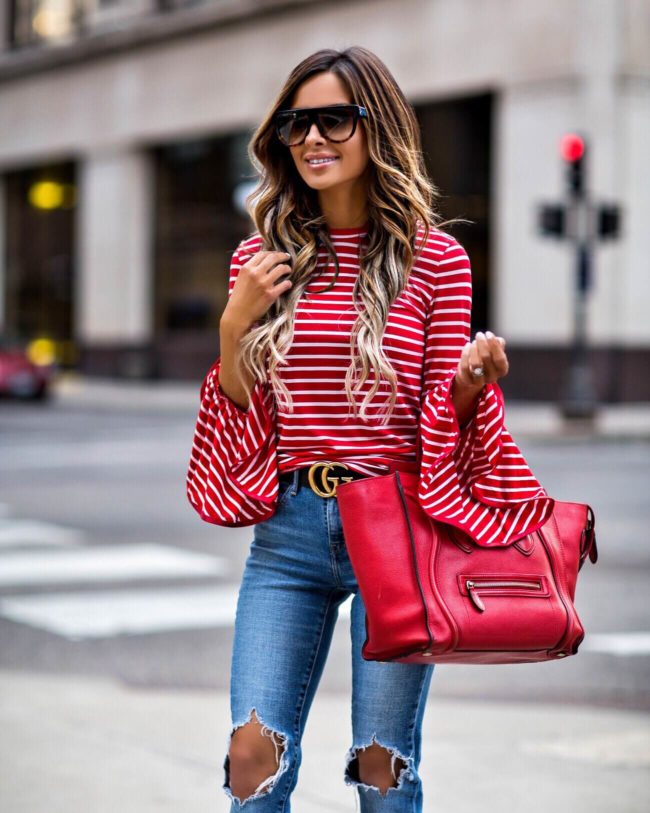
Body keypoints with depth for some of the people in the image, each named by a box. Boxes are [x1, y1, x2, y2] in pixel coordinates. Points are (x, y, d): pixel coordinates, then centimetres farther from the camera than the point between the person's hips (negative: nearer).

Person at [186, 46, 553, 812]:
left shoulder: (433, 257, 0)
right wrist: (234, 328, -5)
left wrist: (474, 376, -19)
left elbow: (446, 410, 2)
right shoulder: (261, 259, 8)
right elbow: (245, 414, 11)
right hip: (289, 526, 3)